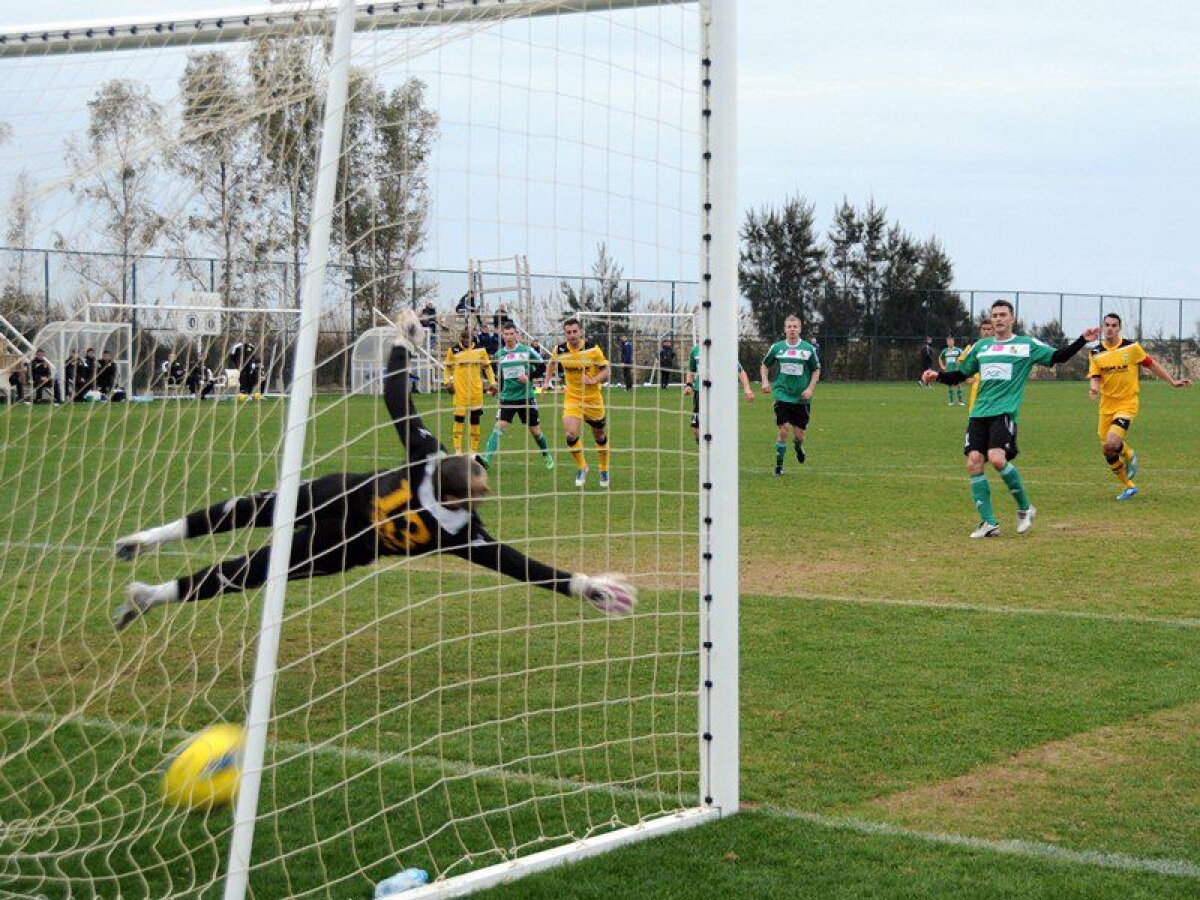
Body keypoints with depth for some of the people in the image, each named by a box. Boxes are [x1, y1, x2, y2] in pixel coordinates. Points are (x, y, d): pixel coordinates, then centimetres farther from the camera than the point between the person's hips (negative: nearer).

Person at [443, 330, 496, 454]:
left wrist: (492, 382, 8)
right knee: (459, 418, -6)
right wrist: (447, 382, -1)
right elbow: (447, 367, 11)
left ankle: (474, 450, 15)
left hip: (476, 389, 2)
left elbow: (487, 366, 15)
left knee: (475, 419, 6)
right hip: (460, 389, -2)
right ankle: (458, 450, -3)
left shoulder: (480, 350, 5)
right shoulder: (454, 350, 0)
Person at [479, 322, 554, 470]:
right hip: (507, 398, 1)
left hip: (526, 397, -1)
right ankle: (487, 458, -25)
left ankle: (547, 456, 32)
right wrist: (501, 391, 18)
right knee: (499, 426, -16)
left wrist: (529, 377, -14)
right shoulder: (499, 355, 6)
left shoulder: (526, 351, -3)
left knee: (535, 430, 9)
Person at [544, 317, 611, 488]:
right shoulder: (560, 350, -7)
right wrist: (547, 381, 7)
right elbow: (552, 363, 17)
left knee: (600, 437, 12)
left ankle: (604, 470, 37)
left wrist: (593, 380, -24)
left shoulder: (593, 348, -14)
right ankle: (581, 467, 4)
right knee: (570, 434, -19)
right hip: (572, 399, 1)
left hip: (593, 399, -1)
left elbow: (606, 371, -7)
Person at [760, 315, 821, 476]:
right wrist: (765, 381, 0)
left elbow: (816, 370, 10)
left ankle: (798, 445, 42)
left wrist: (810, 388, -4)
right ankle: (779, 465, 2)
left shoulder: (808, 349, 0)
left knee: (799, 433, 4)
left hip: (801, 397, 1)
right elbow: (765, 365, 16)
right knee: (783, 430, -11)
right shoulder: (777, 347, 2)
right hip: (782, 394, 0)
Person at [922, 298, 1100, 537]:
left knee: (997, 458, -24)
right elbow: (960, 375, 23)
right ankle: (989, 523, 1)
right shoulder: (981, 346, 19)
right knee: (974, 463, -8)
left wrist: (1083, 340, -9)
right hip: (979, 414, 5)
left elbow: (1058, 356, 3)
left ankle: (1025, 508, -1)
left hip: (1005, 412, -5)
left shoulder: (1027, 345, 7)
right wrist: (937, 376, 6)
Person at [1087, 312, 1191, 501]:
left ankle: (1129, 455, 12)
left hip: (1127, 403, -4)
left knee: (1111, 444, -24)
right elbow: (1095, 377, -2)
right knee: (1106, 451, 5)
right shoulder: (1096, 353, 1)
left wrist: (1172, 381, 8)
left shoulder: (1131, 347, -5)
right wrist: (1094, 388, -26)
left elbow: (1151, 364, 6)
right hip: (1106, 406, 4)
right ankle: (1128, 487, 25)